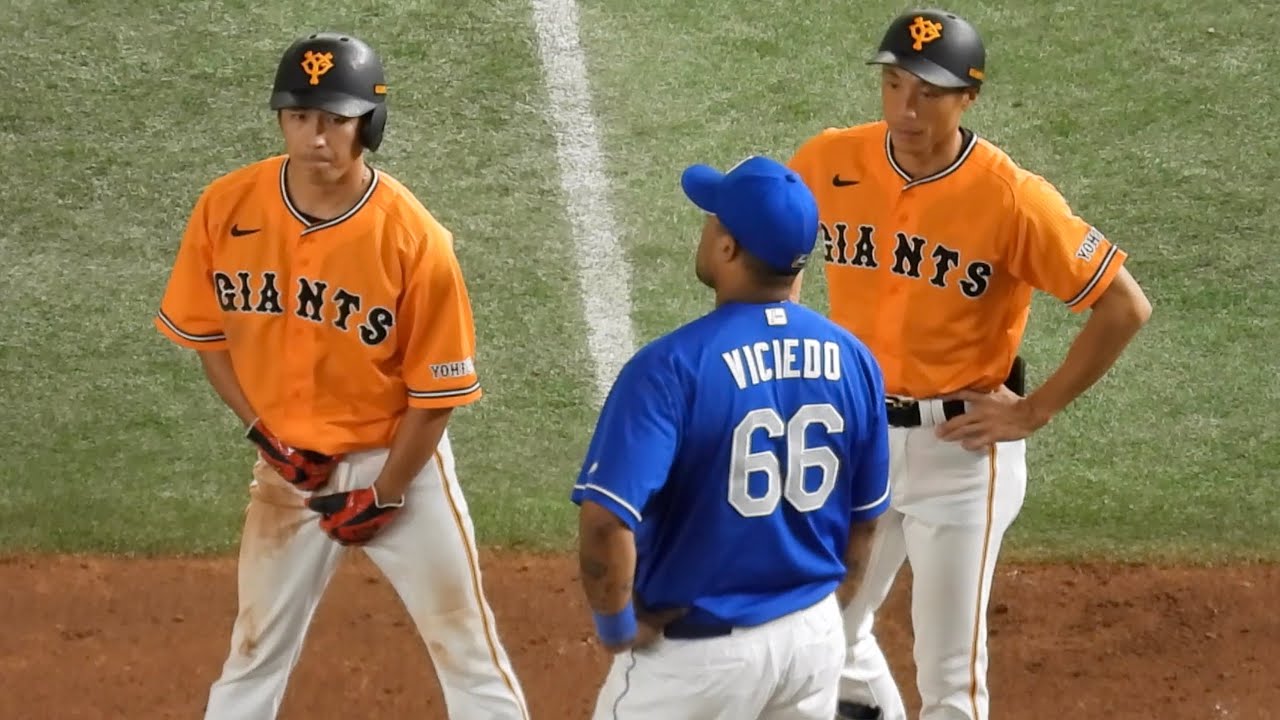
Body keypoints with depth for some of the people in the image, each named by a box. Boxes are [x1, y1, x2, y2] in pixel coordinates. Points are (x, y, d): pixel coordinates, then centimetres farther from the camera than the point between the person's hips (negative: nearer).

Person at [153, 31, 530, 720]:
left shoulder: (413, 240, -22)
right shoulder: (228, 208, -13)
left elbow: (436, 388, -13)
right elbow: (206, 332, 3)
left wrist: (383, 494, -10)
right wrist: (264, 431, -6)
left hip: (399, 459, -3)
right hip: (288, 463, 3)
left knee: (465, 644, 5)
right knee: (256, 647, 13)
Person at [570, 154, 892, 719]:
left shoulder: (673, 366, -21)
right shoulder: (850, 359, -2)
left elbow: (606, 521, -29)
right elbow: (864, 518, 9)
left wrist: (617, 625, -13)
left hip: (700, 649, -5)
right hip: (816, 635, 6)